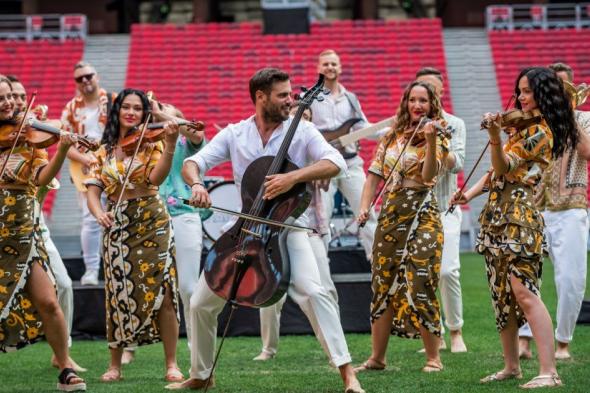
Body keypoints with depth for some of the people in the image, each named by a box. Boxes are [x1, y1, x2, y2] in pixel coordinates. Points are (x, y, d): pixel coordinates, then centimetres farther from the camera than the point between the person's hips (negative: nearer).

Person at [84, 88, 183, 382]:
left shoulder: (151, 143, 2)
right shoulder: (104, 152, 10)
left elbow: (156, 177, -17)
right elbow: (93, 191, 3)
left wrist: (170, 143, -31)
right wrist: (99, 213, -18)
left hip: (152, 224, -2)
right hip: (117, 226, 2)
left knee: (162, 293, -8)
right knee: (117, 295, 1)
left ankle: (171, 365, -3)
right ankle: (115, 366, 11)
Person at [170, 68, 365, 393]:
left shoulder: (301, 131, -3)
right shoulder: (235, 134, 4)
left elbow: (335, 163, -18)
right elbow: (192, 163, 0)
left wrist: (294, 177, -32)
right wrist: (196, 184, -23)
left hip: (287, 227, -3)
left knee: (313, 292, -26)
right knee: (201, 303, 4)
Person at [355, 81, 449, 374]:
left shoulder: (437, 138, -1)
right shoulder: (392, 137, 13)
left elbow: (428, 175, -18)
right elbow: (374, 175, 13)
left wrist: (431, 142, -33)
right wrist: (364, 206, -2)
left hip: (422, 217, -5)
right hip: (390, 215, 5)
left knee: (419, 286, -12)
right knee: (382, 286, 6)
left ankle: (433, 358, -2)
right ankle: (377, 358, 14)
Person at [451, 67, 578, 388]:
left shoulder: (540, 132, -10)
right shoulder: (524, 127, 18)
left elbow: (504, 167, -19)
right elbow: (499, 171, 20)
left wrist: (495, 137, -35)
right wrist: (470, 193, 9)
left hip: (518, 215, -10)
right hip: (497, 213, 10)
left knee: (523, 291, -18)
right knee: (501, 292, 11)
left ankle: (548, 372, -22)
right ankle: (511, 366, 18)